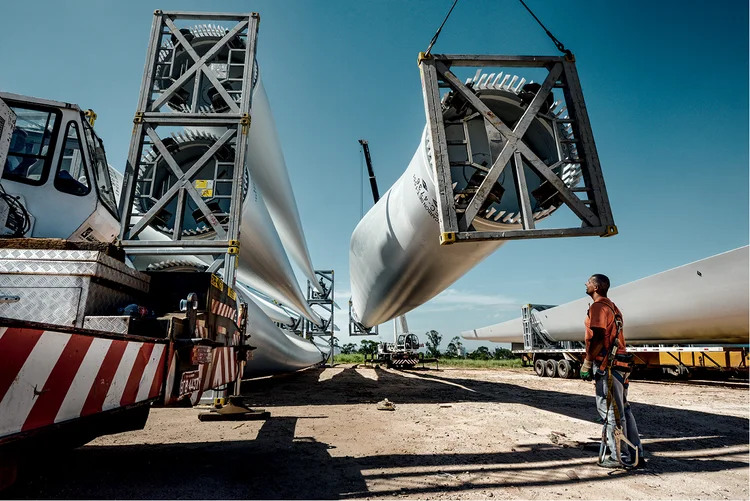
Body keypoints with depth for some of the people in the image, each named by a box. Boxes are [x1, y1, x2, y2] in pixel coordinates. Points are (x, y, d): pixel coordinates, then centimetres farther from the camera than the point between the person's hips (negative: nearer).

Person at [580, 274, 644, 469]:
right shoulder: (612, 306, 20)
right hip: (619, 364, 10)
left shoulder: (598, 306, -10)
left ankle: (620, 457, 3)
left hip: (606, 365, -10)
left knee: (609, 411, -3)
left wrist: (587, 364, -14)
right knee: (622, 409, 15)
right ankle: (635, 454, 22)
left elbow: (597, 338, -19)